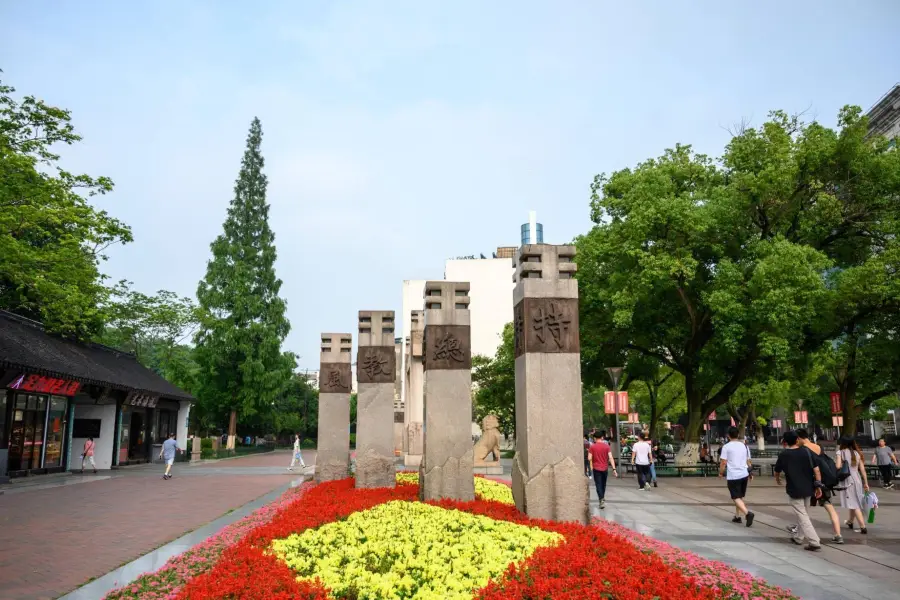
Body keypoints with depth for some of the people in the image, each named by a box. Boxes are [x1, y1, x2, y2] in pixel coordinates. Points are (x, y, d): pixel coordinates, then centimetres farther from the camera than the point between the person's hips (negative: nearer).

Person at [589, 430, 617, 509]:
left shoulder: (592, 447, -8)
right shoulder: (606, 446, -3)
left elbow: (589, 458, -13)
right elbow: (611, 458, -10)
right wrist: (614, 469, -12)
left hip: (596, 468, -3)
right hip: (605, 468, 3)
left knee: (598, 485, 0)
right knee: (603, 484, 21)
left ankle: (602, 500, -15)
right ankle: (603, 498, 38)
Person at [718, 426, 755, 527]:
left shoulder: (726, 447, -9)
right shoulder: (744, 446, 8)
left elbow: (723, 462, -10)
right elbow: (748, 461, 14)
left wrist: (721, 473, 5)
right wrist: (750, 473, 25)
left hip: (733, 476, -6)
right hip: (744, 475, 6)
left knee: (736, 498, -3)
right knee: (740, 497, 19)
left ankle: (748, 513, -24)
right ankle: (737, 516, 25)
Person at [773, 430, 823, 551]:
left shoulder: (784, 455, -6)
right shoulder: (807, 452, -1)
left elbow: (777, 471, 9)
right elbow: (816, 470, -5)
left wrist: (777, 480, 31)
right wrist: (818, 486, 4)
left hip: (794, 490, -5)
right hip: (808, 489, 5)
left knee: (802, 516, -1)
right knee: (803, 514, 20)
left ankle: (814, 542, -10)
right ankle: (798, 537, 32)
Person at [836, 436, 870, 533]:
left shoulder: (840, 452, -6)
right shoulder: (857, 453, 8)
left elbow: (838, 466, -18)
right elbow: (862, 469, 7)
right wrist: (866, 483, 12)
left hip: (847, 480, -6)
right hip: (857, 479, 6)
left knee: (854, 504, -2)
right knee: (855, 502, 20)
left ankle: (863, 527, -8)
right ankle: (850, 522, 38)